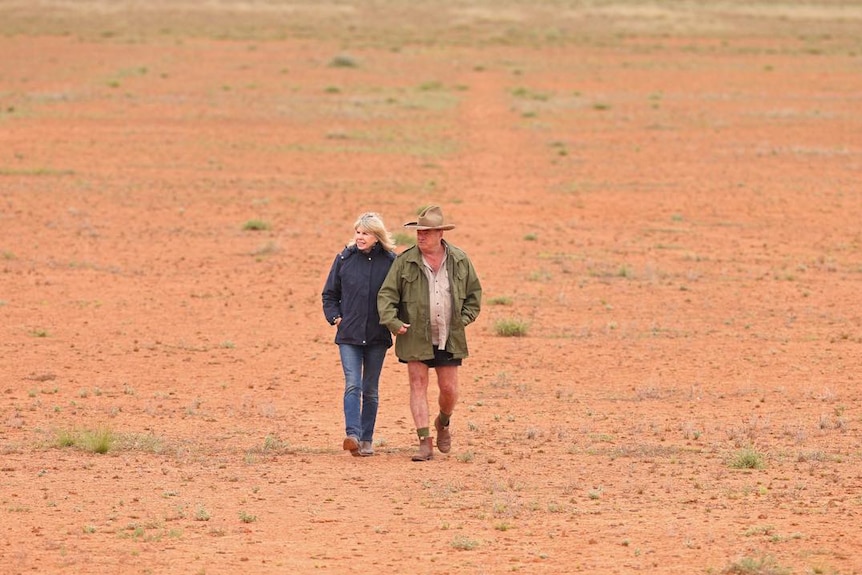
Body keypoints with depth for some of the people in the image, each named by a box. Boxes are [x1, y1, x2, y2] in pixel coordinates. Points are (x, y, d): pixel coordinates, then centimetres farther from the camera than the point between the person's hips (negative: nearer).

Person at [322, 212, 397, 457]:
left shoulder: (391, 262, -1)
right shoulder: (345, 259, 2)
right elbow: (329, 294, 11)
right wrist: (335, 317, -1)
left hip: (377, 337, 0)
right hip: (349, 335, 0)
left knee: (370, 390, 8)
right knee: (352, 385, -14)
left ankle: (367, 440, 15)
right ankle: (352, 436, -24)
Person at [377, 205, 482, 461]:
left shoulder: (459, 260, 3)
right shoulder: (405, 261, -3)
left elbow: (474, 292, 15)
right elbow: (386, 294, -2)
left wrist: (464, 319, 4)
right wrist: (392, 322, -15)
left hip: (449, 339, 1)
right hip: (416, 337, -1)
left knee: (449, 389, 5)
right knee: (418, 386, -4)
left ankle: (443, 423, 37)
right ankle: (425, 443, -3)